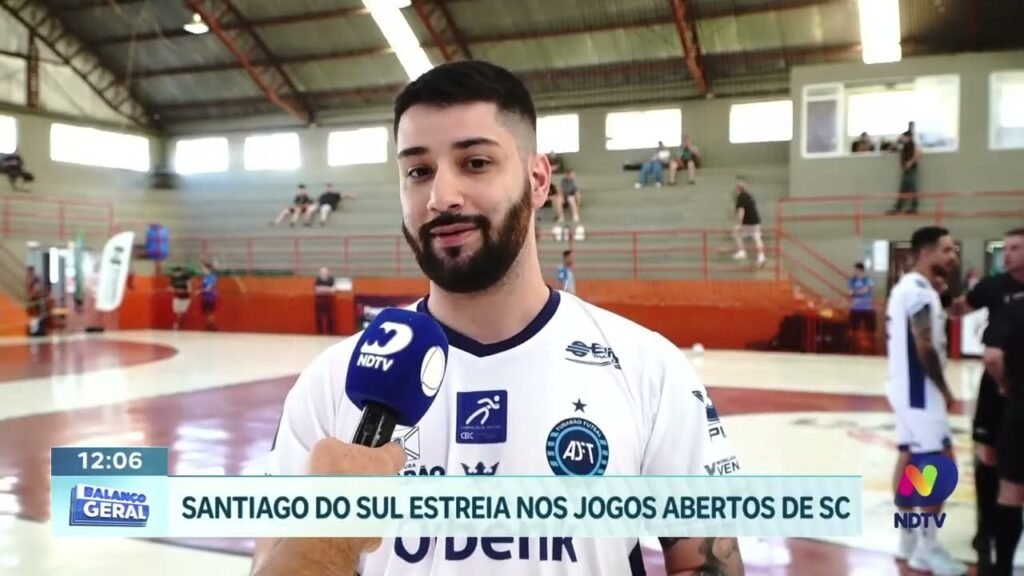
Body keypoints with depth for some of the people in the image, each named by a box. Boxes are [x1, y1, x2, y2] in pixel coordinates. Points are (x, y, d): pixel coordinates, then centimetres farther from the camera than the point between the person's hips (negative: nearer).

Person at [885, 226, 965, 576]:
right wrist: (944, 388, -12)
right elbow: (925, 347, -22)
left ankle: (908, 539, 23)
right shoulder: (920, 290, -19)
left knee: (909, 458, 14)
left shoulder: (907, 285, 14)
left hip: (908, 388, 11)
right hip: (920, 391, -11)